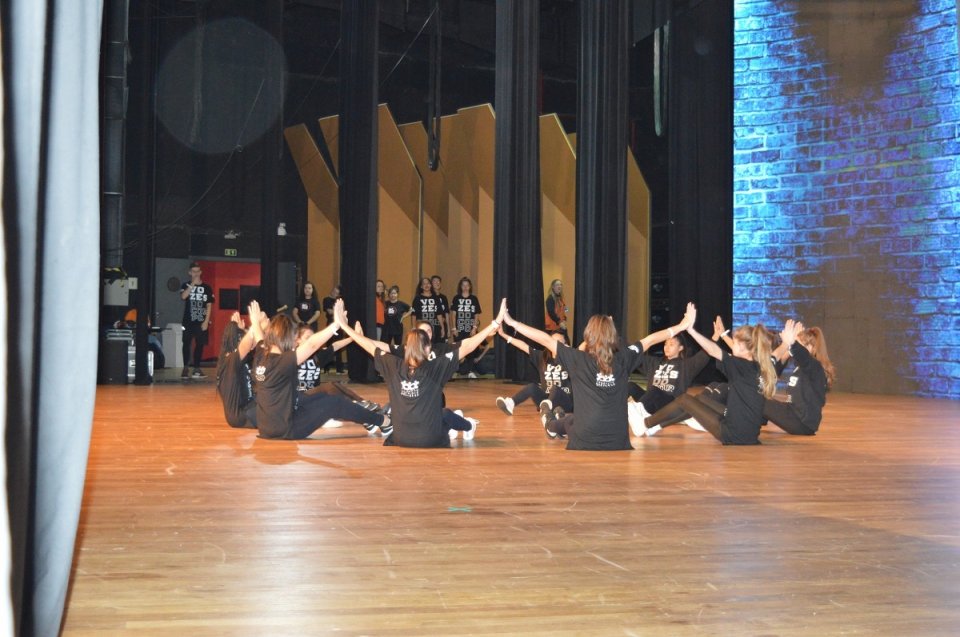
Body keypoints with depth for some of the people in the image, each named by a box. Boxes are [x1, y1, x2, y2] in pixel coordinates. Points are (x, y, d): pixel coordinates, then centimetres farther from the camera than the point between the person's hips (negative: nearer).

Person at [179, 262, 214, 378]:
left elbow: (209, 306, 4)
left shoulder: (207, 288, 6)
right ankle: (186, 368, 2)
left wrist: (206, 321, -5)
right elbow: (183, 296, -15)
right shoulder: (186, 285, 5)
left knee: (200, 344, 3)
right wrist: (193, 284, -18)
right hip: (188, 321, -1)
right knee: (187, 344, -3)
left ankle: (196, 368, 10)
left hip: (202, 322, 1)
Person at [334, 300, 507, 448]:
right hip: (431, 440, -2)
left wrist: (344, 325, 17)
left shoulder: (394, 367, -5)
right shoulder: (436, 368, -14)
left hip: (400, 439, 2)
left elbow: (371, 346, 5)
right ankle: (468, 428, 54)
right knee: (446, 413, 32)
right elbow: (467, 346, -15)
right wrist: (496, 323, -13)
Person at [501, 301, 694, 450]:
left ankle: (551, 426, 61)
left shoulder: (579, 359, -8)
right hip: (618, 442, 2)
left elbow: (546, 339, -6)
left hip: (585, 443, -1)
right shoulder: (623, 359, -1)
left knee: (569, 421, 33)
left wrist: (512, 323, 1)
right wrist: (683, 325, 22)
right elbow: (650, 339, 10)